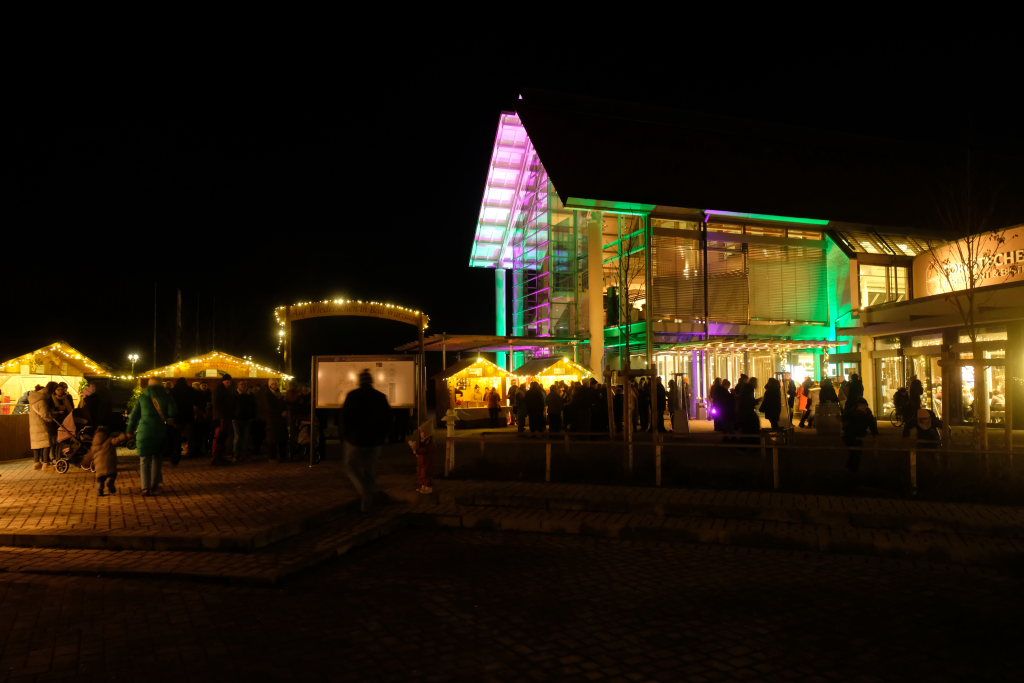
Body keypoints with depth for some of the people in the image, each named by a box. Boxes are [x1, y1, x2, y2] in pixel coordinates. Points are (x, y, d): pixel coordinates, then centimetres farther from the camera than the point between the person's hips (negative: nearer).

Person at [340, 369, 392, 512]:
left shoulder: (352, 395, -8)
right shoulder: (381, 397, 0)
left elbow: (344, 417, -9)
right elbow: (387, 419, 3)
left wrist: (345, 435, 4)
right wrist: (381, 436, 12)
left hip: (355, 439, -3)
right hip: (374, 441, 3)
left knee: (351, 467, 12)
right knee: (370, 472, 12)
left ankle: (364, 492, -12)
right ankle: (366, 504, 14)